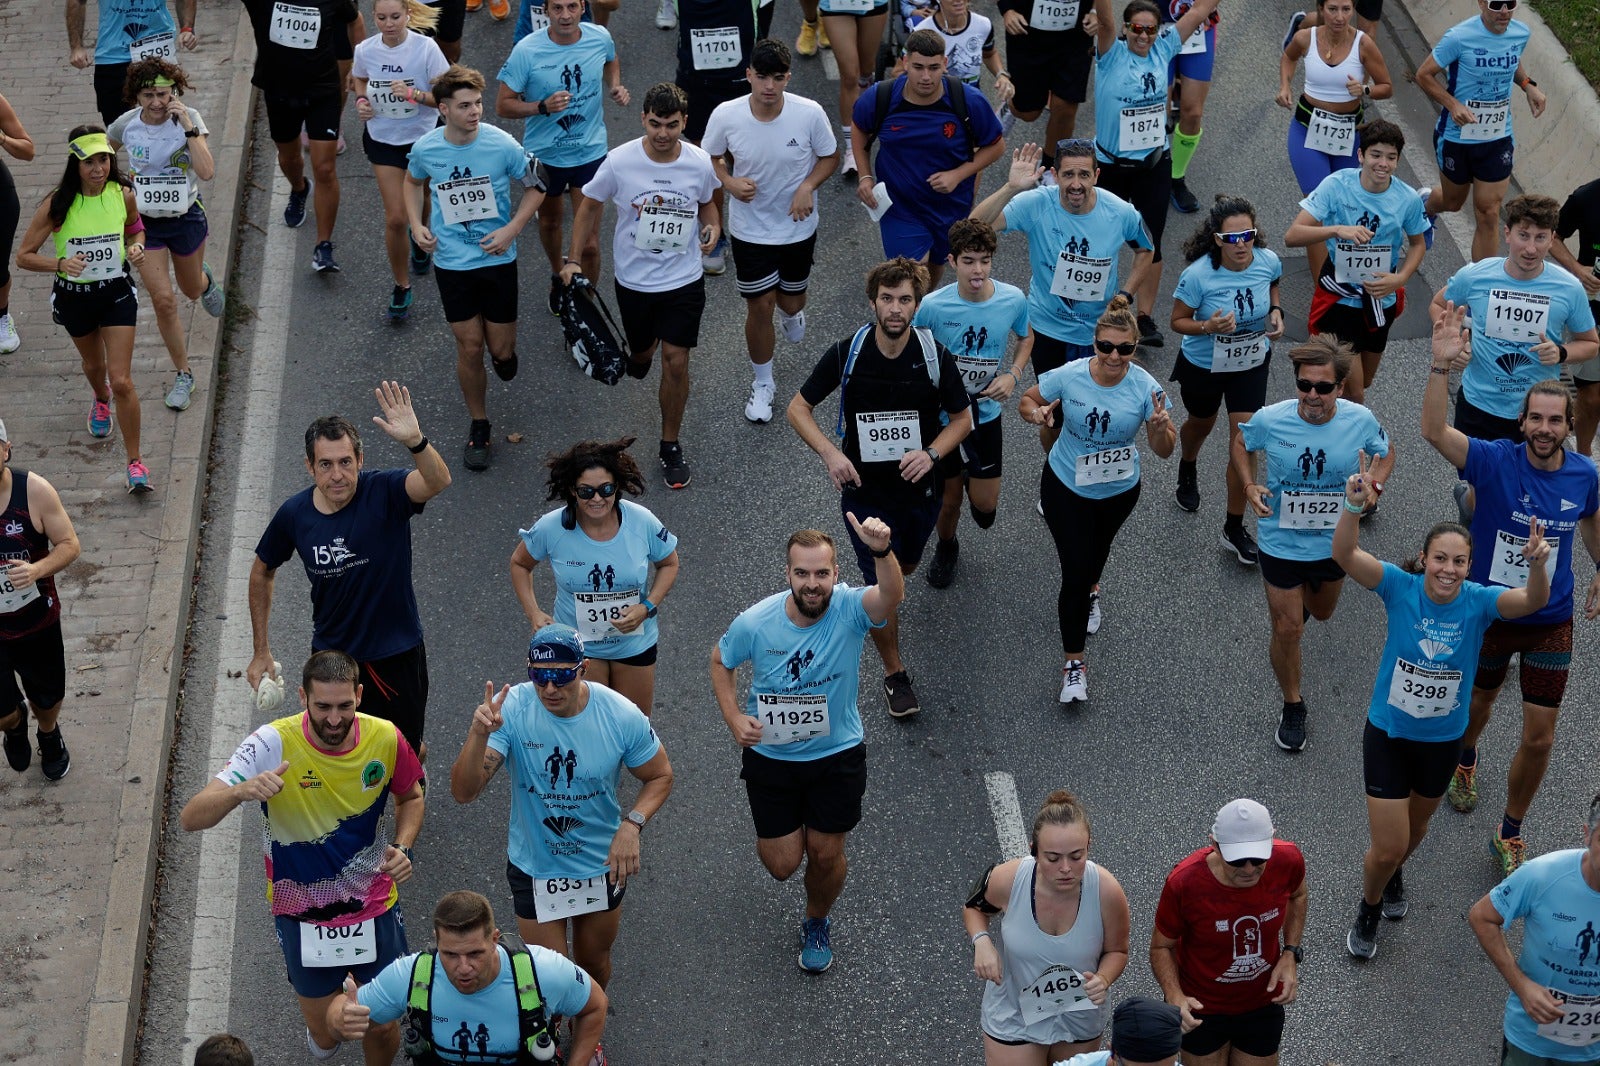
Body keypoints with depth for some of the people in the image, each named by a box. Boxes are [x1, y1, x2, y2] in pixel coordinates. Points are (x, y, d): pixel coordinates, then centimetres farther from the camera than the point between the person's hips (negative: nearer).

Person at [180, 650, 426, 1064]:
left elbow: (410, 797, 7)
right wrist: (241, 792, -48)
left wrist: (403, 849, -12)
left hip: (375, 910, 1)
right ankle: (333, 999, 49)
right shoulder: (273, 745, -25)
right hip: (304, 919, -1)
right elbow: (190, 819, -29)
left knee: (383, 1029, 10)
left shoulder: (385, 738, -16)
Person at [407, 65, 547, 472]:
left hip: (498, 259, -1)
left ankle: (503, 353, 44)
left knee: (501, 348, 4)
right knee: (469, 347, 4)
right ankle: (478, 427, 22)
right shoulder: (426, 149, -10)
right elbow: (413, 182, 14)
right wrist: (416, 226, -1)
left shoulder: (502, 144, -16)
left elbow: (535, 187, -2)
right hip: (451, 262, 1)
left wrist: (510, 231, -12)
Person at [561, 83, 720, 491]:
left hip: (684, 279, 0)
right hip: (633, 279, 1)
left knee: (676, 362, -4)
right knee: (642, 352, 19)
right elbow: (590, 207, -1)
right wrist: (573, 259, -5)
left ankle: (671, 446, 15)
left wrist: (713, 228, -11)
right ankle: (636, 355, 61)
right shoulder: (619, 161, -17)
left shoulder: (700, 163, -13)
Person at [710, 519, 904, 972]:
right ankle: (786, 829, 46)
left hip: (838, 754, 0)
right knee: (782, 864, 7)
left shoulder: (849, 609, -26)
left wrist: (883, 551, -70)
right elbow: (721, 662, 1)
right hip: (771, 755, 1)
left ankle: (817, 924, 45)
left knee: (825, 855, 11)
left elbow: (891, 597, -49)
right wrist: (734, 718, -14)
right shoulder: (755, 622, -21)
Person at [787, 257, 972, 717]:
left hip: (920, 488, 2)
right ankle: (895, 674, 20)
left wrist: (931, 453, -20)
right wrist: (829, 452, -22)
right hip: (865, 492, -2)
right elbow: (798, 408, -6)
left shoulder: (936, 357, -14)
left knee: (905, 567, 27)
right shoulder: (846, 355, -16)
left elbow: (962, 418, 0)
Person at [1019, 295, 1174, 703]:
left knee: (1095, 550, 30)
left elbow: (1164, 451, -17)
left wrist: (1160, 428, -39)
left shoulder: (1145, 388, -23)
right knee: (1075, 573, -8)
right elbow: (1027, 400, -7)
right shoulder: (1068, 376, -24)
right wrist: (1037, 414, -30)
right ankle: (1074, 665, 5)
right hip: (1066, 487, -2)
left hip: (1119, 491, 2)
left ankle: (1090, 592, 66)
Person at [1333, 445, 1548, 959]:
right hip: (1388, 734, -2)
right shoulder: (1401, 588, -22)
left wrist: (1536, 564, -59)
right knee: (1388, 847, 1)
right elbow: (1344, 555, -37)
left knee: (1415, 827, 28)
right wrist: (1354, 507, -56)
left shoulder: (1478, 602, -20)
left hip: (1443, 739, 2)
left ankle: (1392, 874, 63)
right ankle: (1369, 909, 35)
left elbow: (1534, 601, -38)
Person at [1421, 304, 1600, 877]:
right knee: (1477, 703, 24)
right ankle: (1465, 763, 60)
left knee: (1538, 739, 1)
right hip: (1490, 612, -1)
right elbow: (1433, 431, -36)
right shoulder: (1495, 461, -20)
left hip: (1551, 623, 1)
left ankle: (1510, 835, 22)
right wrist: (1442, 364, -48)